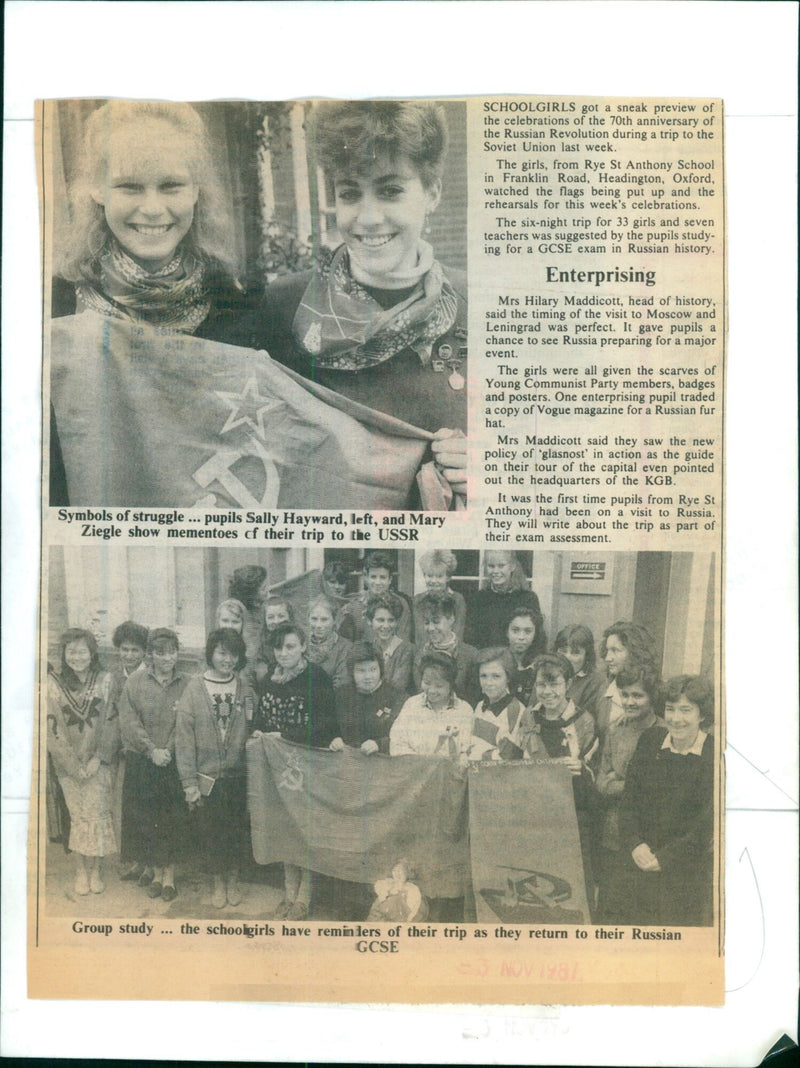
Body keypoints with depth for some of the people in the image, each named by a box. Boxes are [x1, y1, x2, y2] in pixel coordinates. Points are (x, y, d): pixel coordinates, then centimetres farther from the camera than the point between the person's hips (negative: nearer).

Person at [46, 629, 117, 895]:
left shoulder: (104, 681, -3)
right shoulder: (53, 684, -3)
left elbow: (111, 723, -3)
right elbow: (52, 728, -5)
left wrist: (98, 758, -10)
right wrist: (74, 765, -8)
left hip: (98, 761, 0)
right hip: (68, 764, 0)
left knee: (97, 814, -2)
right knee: (78, 816, 3)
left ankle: (96, 870, 12)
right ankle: (81, 871, 17)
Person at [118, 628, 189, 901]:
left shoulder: (186, 684, 2)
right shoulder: (135, 682, 2)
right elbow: (128, 721, -5)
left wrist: (169, 750, -12)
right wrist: (152, 750, -12)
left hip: (173, 763, 0)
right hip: (141, 763, 0)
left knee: (171, 819, 2)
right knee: (142, 816, 5)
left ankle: (167, 873, 14)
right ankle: (154, 869, 19)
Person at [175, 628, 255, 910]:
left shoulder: (245, 688, -1)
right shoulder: (194, 688, -6)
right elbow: (184, 737, -6)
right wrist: (189, 783, -8)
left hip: (237, 776, 1)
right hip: (206, 778, -1)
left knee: (237, 833, 12)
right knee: (210, 834, 10)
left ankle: (233, 879, 34)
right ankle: (218, 881, 32)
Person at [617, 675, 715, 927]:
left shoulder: (715, 755, -11)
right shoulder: (649, 740, 0)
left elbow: (706, 828, -11)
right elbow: (628, 801, 1)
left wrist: (663, 859, -12)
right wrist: (635, 845, -13)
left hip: (689, 872, -3)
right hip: (641, 865, 3)